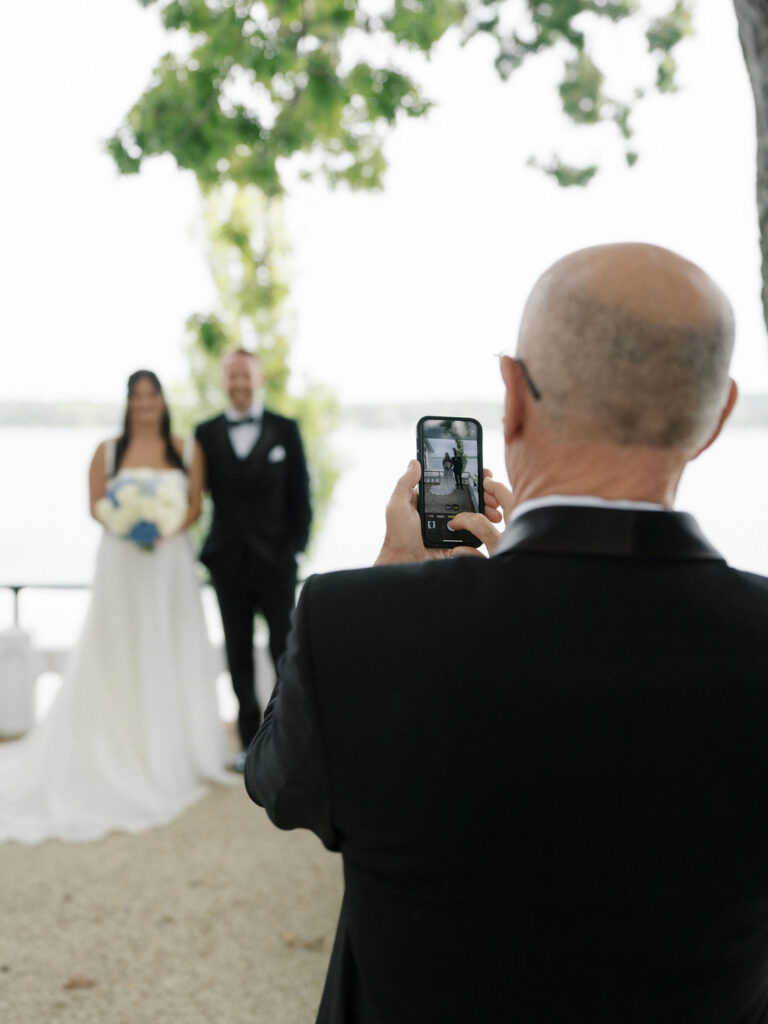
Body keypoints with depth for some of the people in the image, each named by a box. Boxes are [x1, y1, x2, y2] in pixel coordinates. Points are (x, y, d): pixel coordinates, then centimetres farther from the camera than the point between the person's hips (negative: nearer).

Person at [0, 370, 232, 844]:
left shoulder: (188, 451, 4)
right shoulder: (108, 451, 3)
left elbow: (196, 504, 4)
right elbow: (96, 504, 4)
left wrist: (169, 529, -14)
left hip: (171, 560, 1)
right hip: (121, 562, -1)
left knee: (171, 653, 4)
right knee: (121, 657, 2)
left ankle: (175, 750, 16)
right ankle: (124, 753, 11)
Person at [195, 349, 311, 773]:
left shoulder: (285, 430, 5)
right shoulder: (206, 433, 7)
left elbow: (300, 494, 3)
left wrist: (296, 545, -4)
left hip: (275, 558, -1)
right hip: (228, 559, 2)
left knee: (285, 649, 1)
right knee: (238, 654, 5)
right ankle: (251, 741, 12)